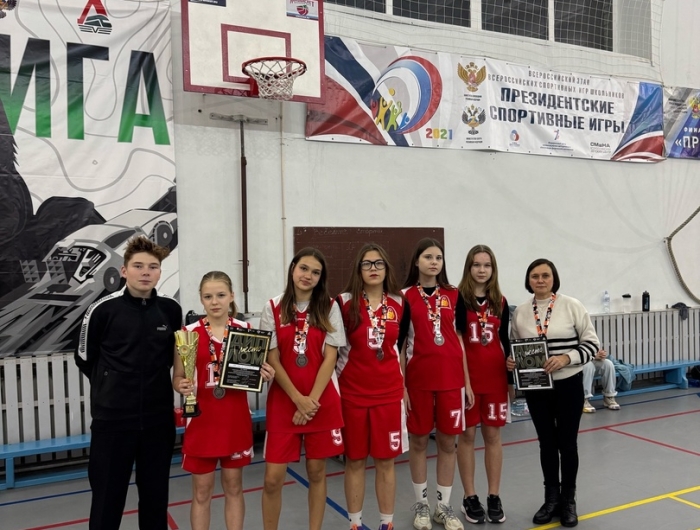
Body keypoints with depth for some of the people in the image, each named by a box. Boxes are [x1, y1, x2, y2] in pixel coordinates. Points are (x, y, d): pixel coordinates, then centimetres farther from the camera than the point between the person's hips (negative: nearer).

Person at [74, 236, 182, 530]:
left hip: (158, 418, 3)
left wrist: (154, 383, 11)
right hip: (112, 418, -2)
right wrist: (112, 388, 9)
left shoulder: (171, 310, -1)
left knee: (156, 495, 14)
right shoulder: (103, 310, -8)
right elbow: (85, 359, 5)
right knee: (107, 497, 7)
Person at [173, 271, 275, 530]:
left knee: (234, 487, 14)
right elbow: (176, 377, -1)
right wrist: (181, 385, -23)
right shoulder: (189, 333, -7)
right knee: (201, 491, 9)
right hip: (202, 420, -1)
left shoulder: (245, 330, -1)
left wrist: (265, 375, -13)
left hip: (236, 419, 2)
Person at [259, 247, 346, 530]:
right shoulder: (273, 308, 0)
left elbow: (330, 357, -4)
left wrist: (312, 399, -12)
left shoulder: (329, 308, 0)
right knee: (273, 478, -1)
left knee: (316, 472, 10)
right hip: (283, 400, 0)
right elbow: (272, 360, -4)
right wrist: (299, 399, -11)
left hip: (322, 401, 0)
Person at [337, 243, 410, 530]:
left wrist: (405, 386, 13)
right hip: (352, 392, -1)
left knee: (386, 461, 8)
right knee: (355, 460, 9)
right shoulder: (344, 302, -6)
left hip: (389, 393, 2)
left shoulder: (400, 304, 2)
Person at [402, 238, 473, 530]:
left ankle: (444, 506, 23)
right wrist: (401, 384, -6)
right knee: (418, 440, 9)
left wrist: (467, 381, 6)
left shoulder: (453, 295, 6)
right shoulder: (405, 296, -2)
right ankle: (421, 504, 24)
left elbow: (459, 340, 9)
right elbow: (400, 344, -2)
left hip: (451, 377, 2)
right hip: (418, 378, -2)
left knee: (448, 441, 9)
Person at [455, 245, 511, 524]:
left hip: (495, 375, 4)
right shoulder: (458, 298, -6)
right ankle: (469, 497, 19)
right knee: (467, 435, 7)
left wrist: (512, 376, 11)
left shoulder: (500, 302, 7)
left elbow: (504, 339, 12)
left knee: (493, 435, 10)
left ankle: (494, 497, 22)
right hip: (466, 374, -3)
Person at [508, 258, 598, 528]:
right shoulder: (520, 312, 1)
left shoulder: (572, 306, -7)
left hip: (568, 385, -2)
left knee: (567, 443, 7)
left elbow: (592, 343, -6)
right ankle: (551, 498, 29)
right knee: (547, 443, 13)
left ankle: (568, 500, 27)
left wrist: (566, 358, -21)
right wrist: (511, 361, -9)